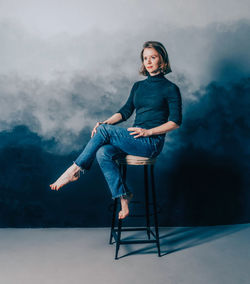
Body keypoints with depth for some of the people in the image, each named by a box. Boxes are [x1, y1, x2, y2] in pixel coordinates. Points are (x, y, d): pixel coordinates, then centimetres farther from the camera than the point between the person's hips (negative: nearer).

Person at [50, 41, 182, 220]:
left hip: (152, 142, -6)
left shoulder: (170, 89, 0)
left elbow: (176, 122, -6)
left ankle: (74, 170, -13)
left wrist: (148, 132, -16)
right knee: (103, 153, -25)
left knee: (105, 131, -23)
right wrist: (106, 122, -4)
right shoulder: (138, 86, 18)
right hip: (134, 140, 6)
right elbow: (125, 111, 15)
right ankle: (124, 196, -16)